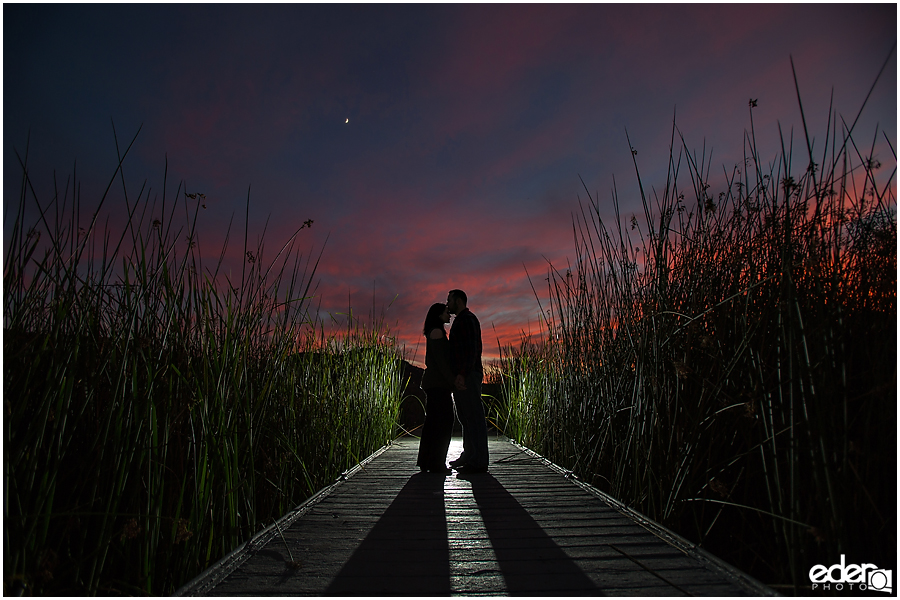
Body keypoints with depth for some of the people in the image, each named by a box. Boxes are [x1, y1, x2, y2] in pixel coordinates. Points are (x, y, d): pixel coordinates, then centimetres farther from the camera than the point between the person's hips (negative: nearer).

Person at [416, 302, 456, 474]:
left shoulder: (433, 333, 21)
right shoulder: (437, 332, -9)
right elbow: (440, 359, -16)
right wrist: (452, 380, -16)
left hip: (432, 382, 10)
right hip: (438, 382, -10)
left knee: (432, 421, 9)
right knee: (444, 421, -9)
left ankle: (426, 461, 13)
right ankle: (437, 463, -8)